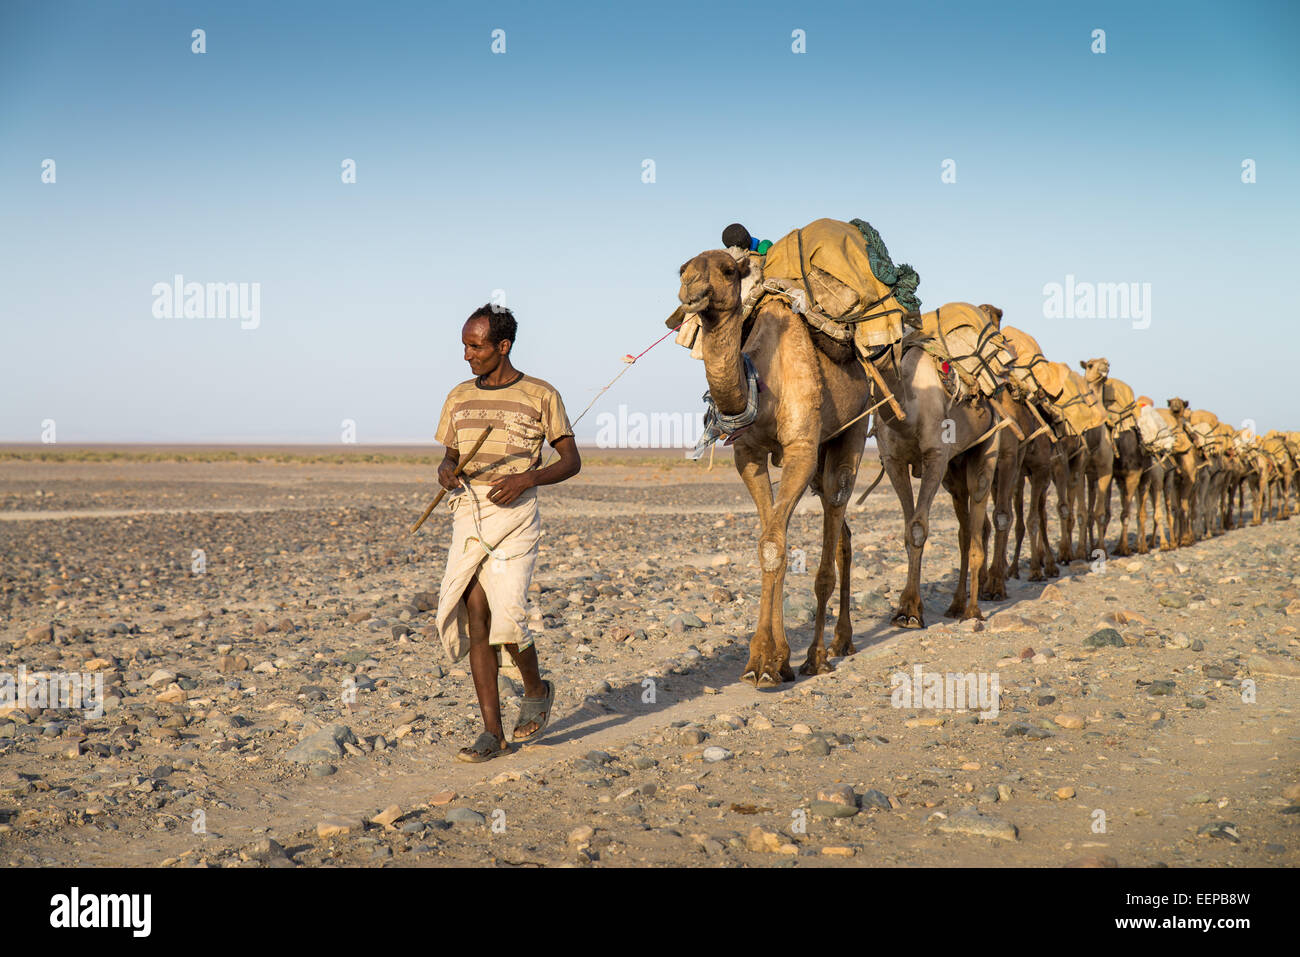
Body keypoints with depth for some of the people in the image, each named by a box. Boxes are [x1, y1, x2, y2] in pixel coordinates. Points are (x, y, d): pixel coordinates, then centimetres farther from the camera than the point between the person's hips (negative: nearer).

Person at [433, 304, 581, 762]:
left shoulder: (540, 396, 0)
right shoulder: (459, 398, 14)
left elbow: (571, 461, 2)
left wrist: (526, 479, -14)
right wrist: (445, 471, -1)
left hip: (515, 514, -4)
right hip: (467, 514, 4)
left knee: (506, 618, -14)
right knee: (474, 617, -3)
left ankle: (536, 689, 18)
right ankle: (492, 732, 2)